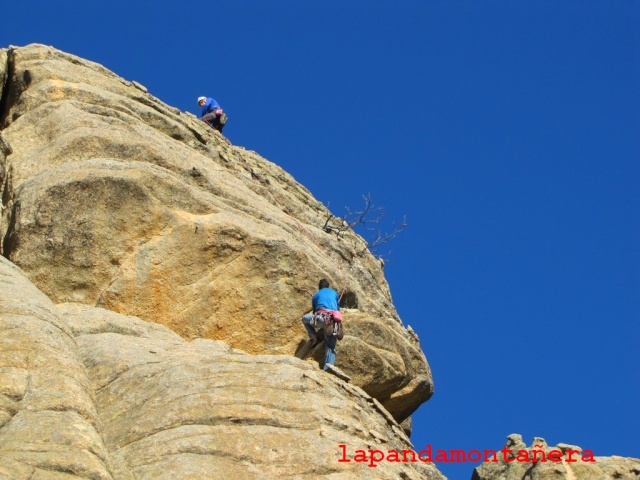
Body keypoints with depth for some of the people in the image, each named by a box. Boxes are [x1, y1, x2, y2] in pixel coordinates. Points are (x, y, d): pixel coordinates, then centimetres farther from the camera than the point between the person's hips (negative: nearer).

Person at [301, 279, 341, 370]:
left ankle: (314, 337, 13)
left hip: (321, 318, -1)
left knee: (305, 318, 31)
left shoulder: (316, 295, 27)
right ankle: (327, 368, -21)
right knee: (330, 348, 1)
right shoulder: (334, 293, 30)